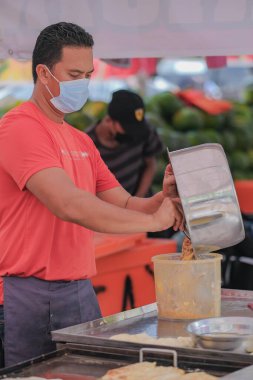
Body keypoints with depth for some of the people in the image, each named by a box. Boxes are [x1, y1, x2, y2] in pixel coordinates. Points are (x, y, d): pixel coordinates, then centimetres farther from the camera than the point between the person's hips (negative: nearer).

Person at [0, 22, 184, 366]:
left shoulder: (82, 141, 16)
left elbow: (123, 204, 14)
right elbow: (68, 205, -24)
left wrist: (161, 200, -9)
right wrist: (153, 220, -20)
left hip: (82, 294, 8)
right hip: (30, 296, -8)